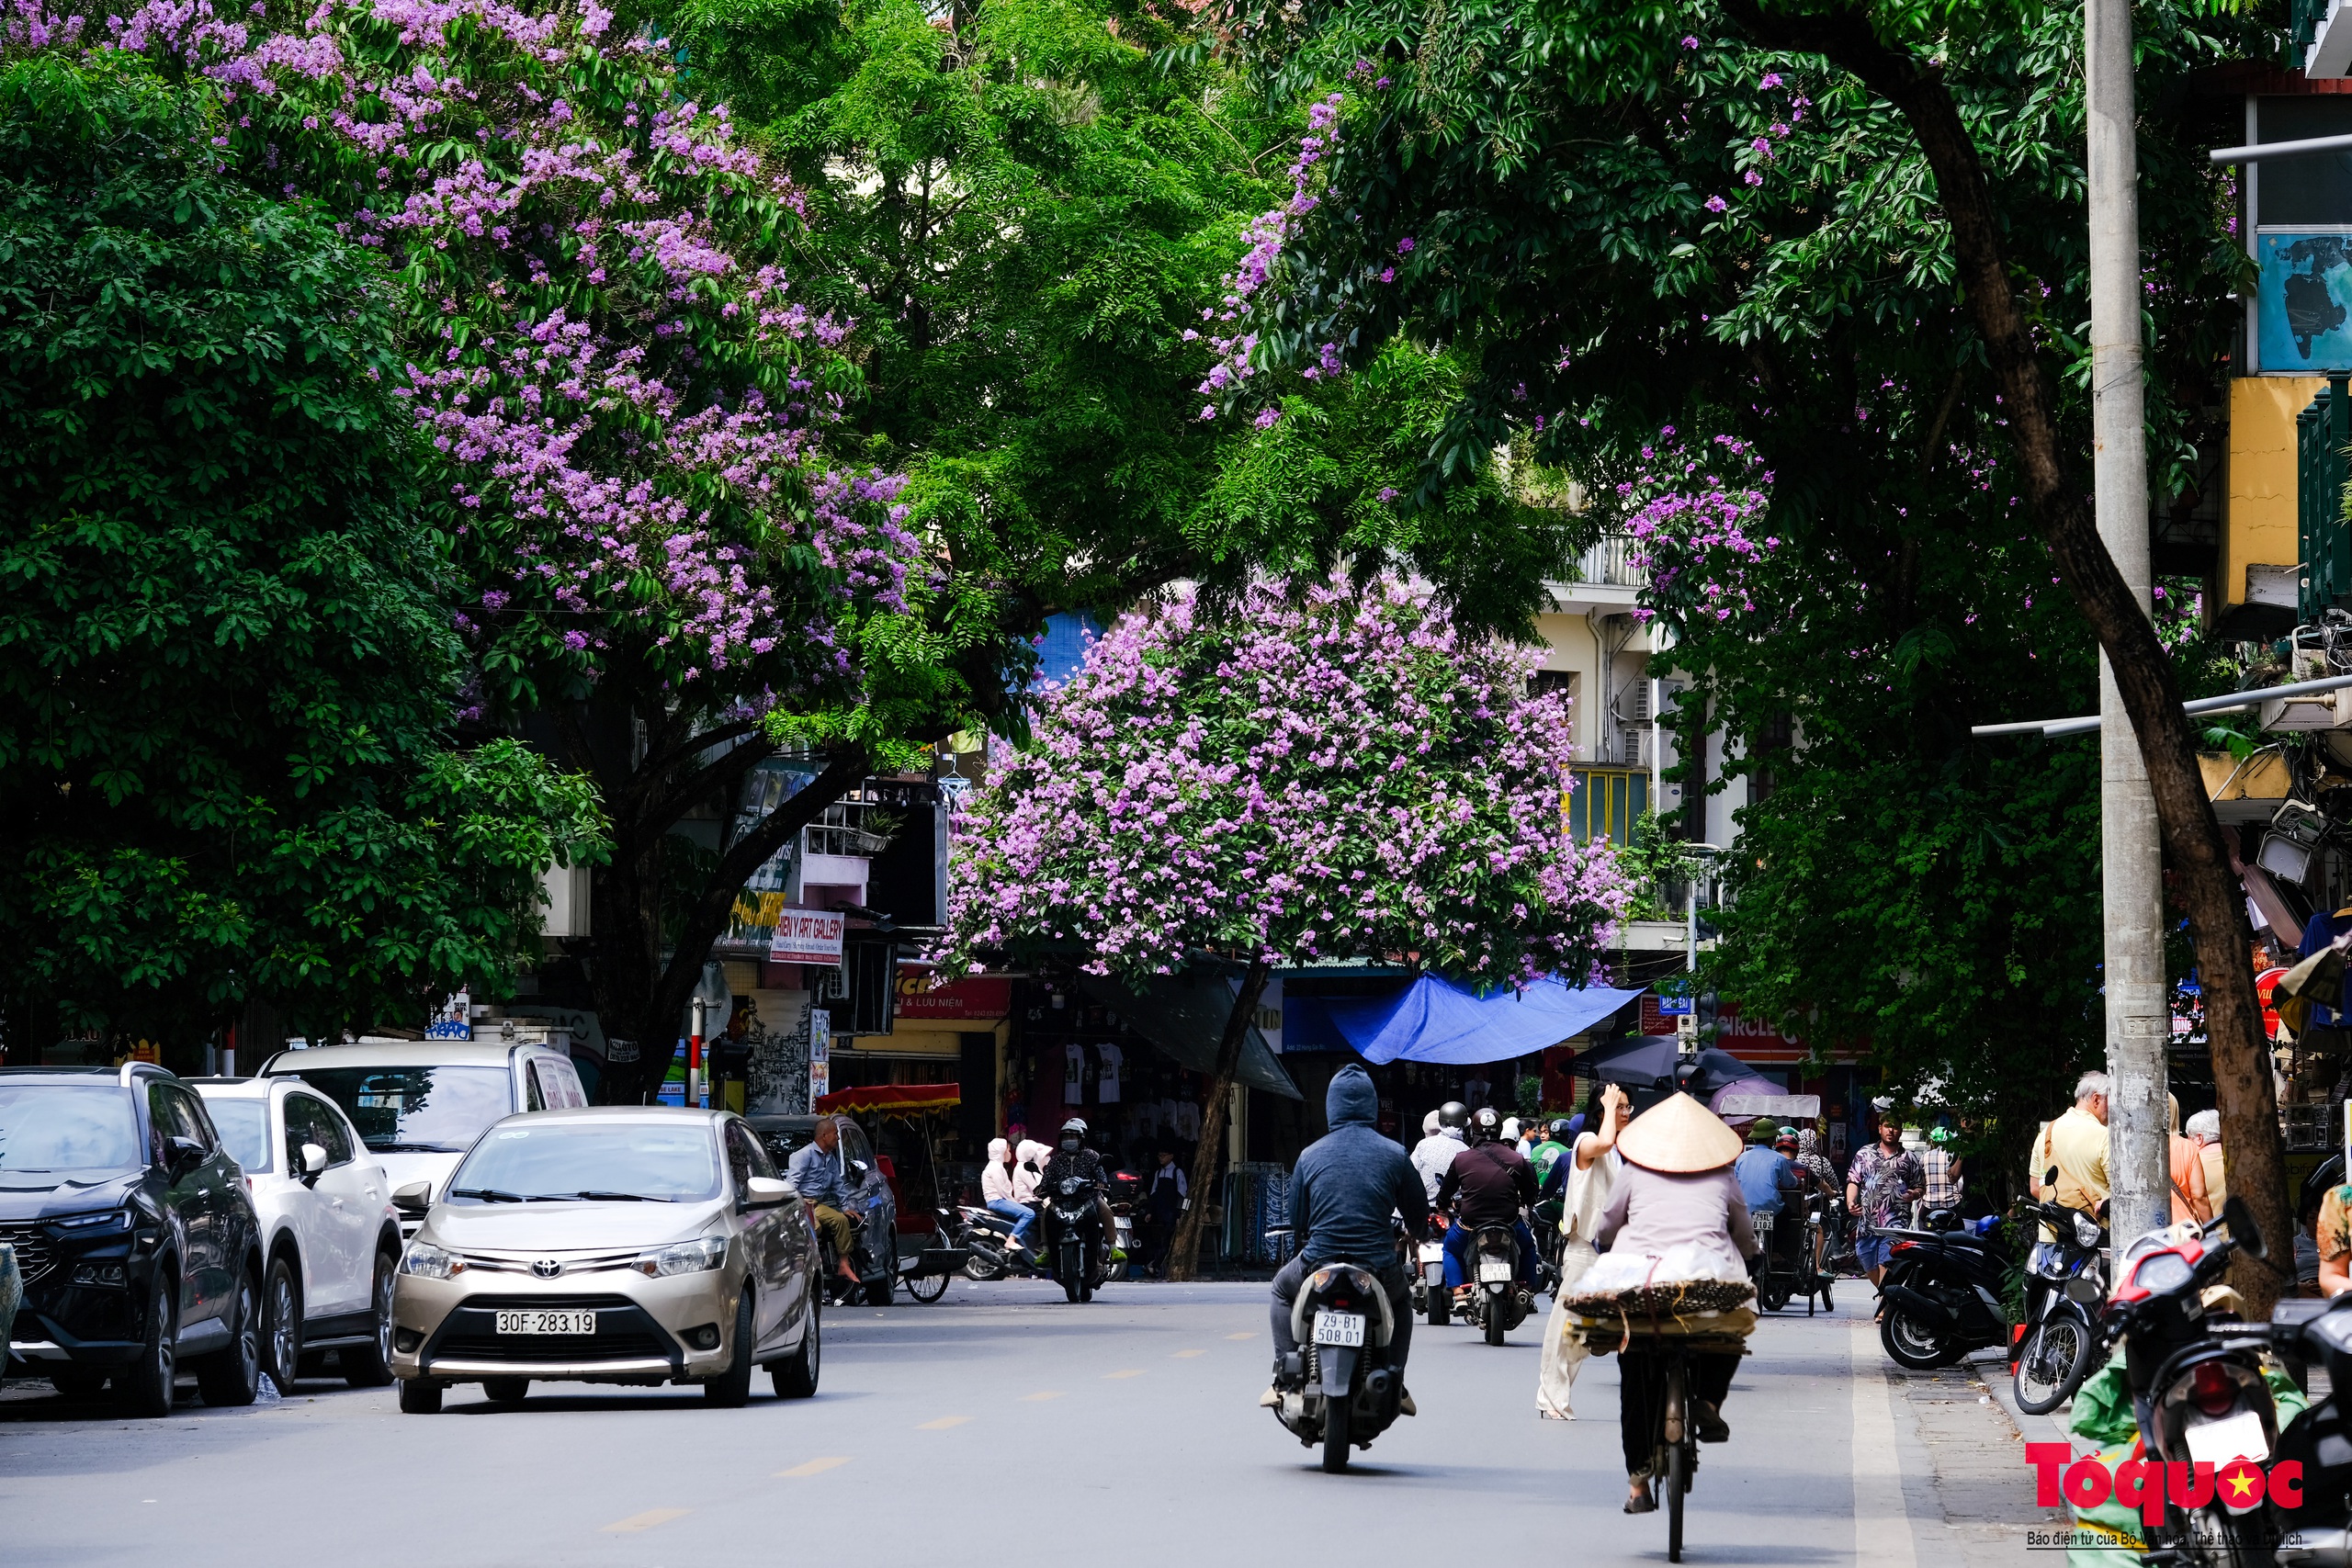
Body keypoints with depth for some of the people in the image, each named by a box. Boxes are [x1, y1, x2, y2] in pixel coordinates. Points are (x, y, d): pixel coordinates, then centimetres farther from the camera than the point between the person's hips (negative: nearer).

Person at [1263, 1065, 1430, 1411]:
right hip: (1379, 1272, 0)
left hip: (1318, 1267, 0)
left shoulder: (1310, 1156, 1)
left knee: (1283, 1288, 34)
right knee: (1402, 1299, 36)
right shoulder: (1394, 1155, -2)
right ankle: (1395, 1386, 24)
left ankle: (1284, 1379, 20)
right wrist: (1411, 1236, 32)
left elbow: (1296, 1222, 8)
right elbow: (1418, 1214, 7)